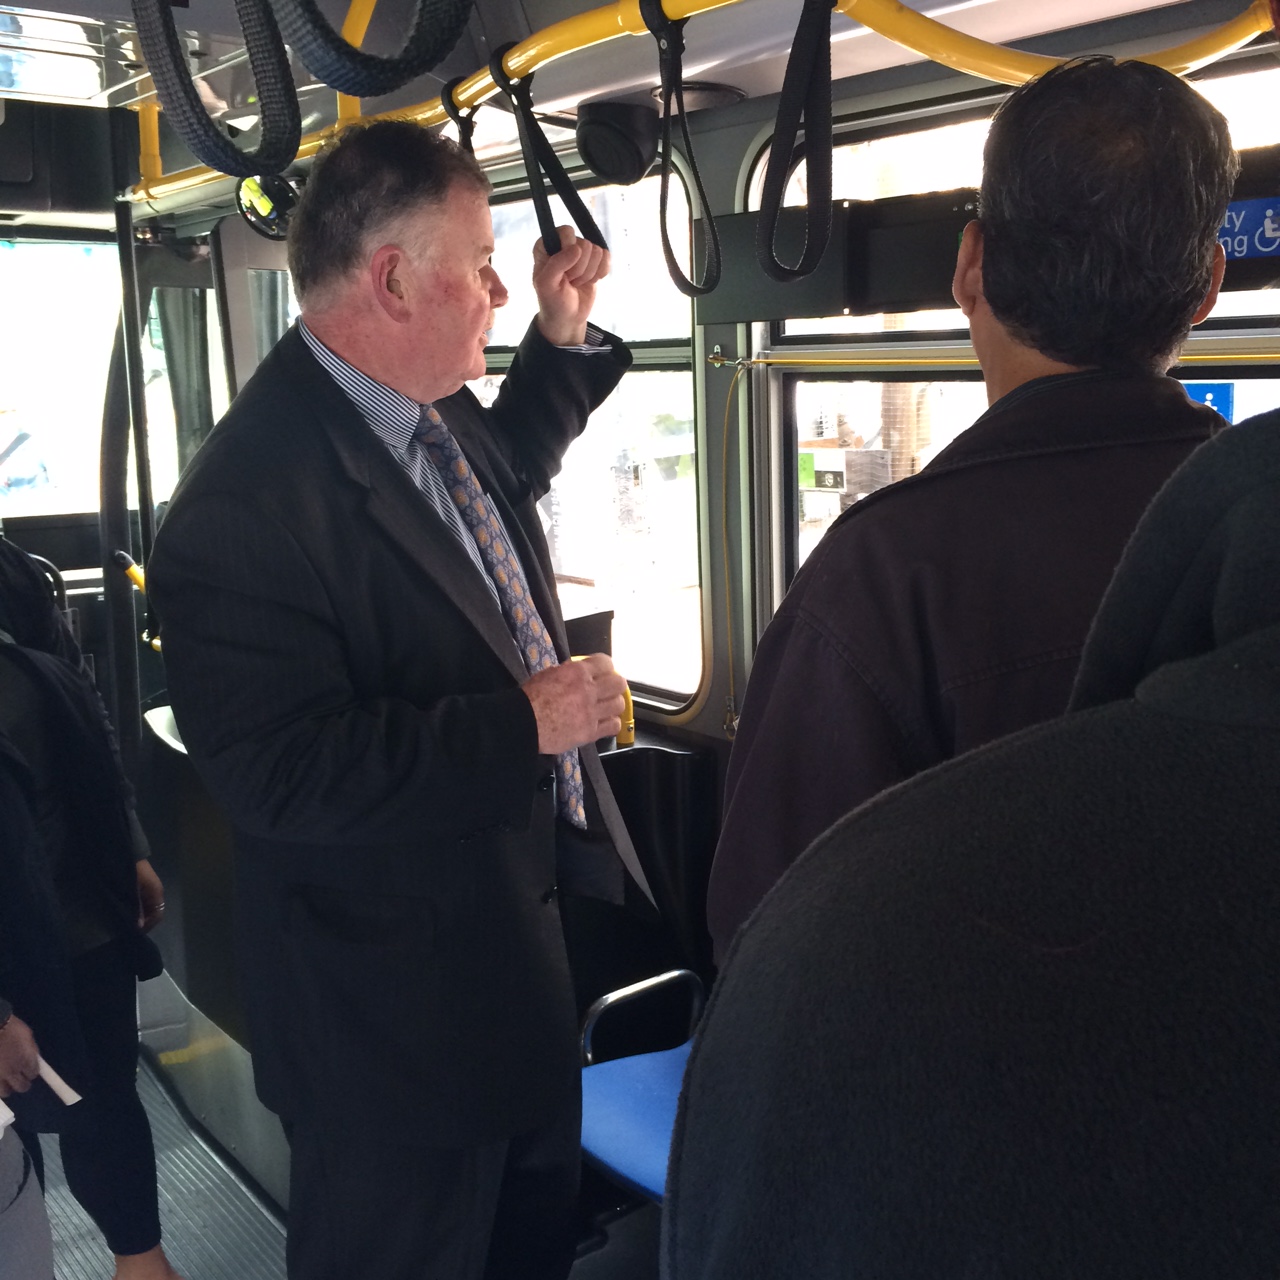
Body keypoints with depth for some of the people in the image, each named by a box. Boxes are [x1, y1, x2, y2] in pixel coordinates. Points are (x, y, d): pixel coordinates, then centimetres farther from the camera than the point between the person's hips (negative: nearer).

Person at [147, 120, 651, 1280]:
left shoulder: (435, 413, 0)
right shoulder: (251, 500, -30)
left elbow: (505, 471, 23)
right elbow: (282, 773, -32)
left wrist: (564, 336, 9)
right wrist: (528, 723, -28)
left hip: (527, 915, 9)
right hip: (398, 1021, -9)